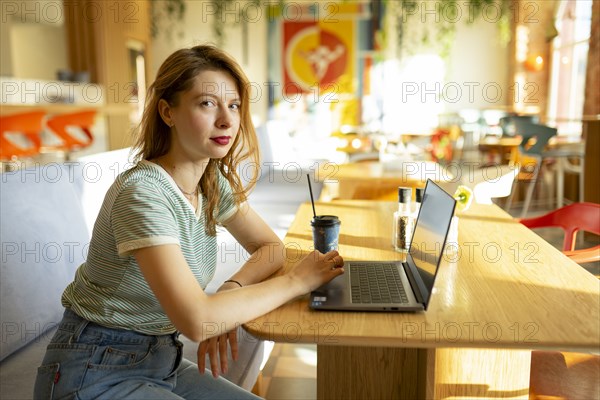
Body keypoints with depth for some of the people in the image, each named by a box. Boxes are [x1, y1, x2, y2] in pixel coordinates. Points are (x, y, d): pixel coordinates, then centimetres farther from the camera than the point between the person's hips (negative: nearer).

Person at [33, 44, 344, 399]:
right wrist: (297, 281, -21)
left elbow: (272, 247, 5)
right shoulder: (142, 193, -26)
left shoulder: (215, 184, -2)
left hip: (162, 360, 7)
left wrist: (229, 294, -15)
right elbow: (196, 321, -32)